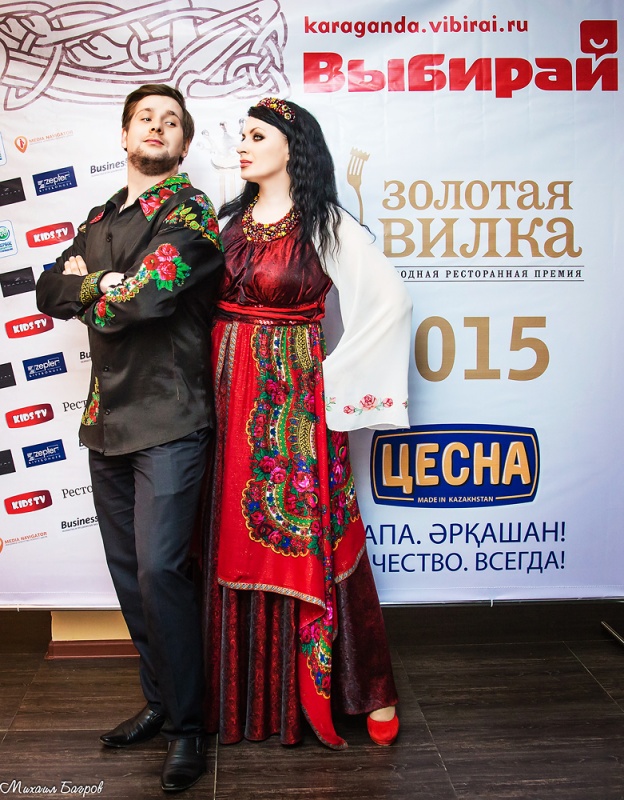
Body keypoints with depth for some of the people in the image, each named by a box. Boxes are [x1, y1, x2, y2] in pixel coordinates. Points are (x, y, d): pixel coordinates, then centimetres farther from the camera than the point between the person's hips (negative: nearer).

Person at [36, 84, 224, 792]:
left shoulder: (189, 211, -6)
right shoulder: (100, 219, 18)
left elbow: (141, 298, -18)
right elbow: (50, 292, 11)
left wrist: (91, 293, 1)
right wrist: (101, 283, -6)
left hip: (167, 420, -7)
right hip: (107, 419, 7)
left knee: (158, 570, -9)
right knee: (128, 571, 13)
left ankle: (186, 728, 7)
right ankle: (159, 701, 28)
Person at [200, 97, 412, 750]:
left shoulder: (327, 226, -6)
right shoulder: (231, 222, 13)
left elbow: (391, 302, -11)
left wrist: (335, 375, -10)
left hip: (296, 401, -6)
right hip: (231, 399, 6)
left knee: (310, 536, -1)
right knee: (238, 538, 10)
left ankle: (369, 690, 15)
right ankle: (251, 690, 26)